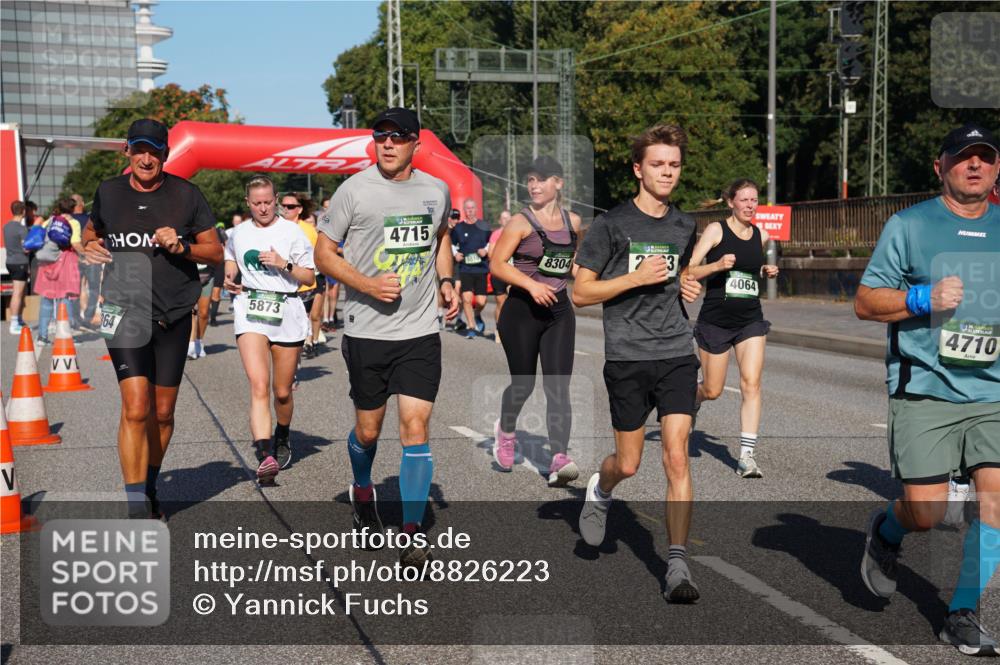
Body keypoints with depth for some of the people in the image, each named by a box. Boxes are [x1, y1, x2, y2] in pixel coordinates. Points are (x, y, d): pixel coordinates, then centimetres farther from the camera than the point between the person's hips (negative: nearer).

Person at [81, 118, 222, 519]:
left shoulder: (186, 195, 0)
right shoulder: (109, 192, 4)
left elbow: (216, 252, 4)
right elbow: (92, 230, 23)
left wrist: (182, 247, -15)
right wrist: (90, 246, 0)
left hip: (173, 315, 1)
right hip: (124, 310, -1)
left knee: (162, 412, 10)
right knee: (136, 409, -13)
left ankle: (150, 485, 33)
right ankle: (137, 507, -9)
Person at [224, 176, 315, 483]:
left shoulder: (292, 231, 2)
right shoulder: (238, 233, 11)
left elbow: (310, 277, 2)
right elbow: (231, 261, 29)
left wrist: (284, 264, -14)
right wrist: (229, 279, 8)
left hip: (286, 310, -1)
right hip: (250, 309, 1)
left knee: (282, 392, 9)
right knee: (259, 385, -19)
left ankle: (282, 440, 39)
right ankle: (265, 457, -29)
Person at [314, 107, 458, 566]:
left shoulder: (436, 190, 6)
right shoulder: (355, 189, -5)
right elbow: (323, 253, -1)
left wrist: (445, 281, 9)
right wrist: (367, 285, -16)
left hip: (421, 331, 2)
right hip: (366, 332, -1)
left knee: (416, 425, -8)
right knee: (368, 430, 12)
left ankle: (412, 534, 1)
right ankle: (361, 490, 45)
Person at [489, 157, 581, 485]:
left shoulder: (573, 221, 8)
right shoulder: (521, 222, -6)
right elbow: (496, 264, -12)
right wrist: (531, 284, -23)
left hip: (559, 310, 3)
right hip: (522, 310, -3)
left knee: (558, 387, -8)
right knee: (523, 383, 7)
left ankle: (559, 459, -13)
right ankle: (505, 430, 38)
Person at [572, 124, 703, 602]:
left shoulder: (684, 226, 11)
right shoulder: (611, 225, -4)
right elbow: (580, 294, -4)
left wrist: (686, 286, 8)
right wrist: (637, 277, -15)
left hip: (677, 354, 3)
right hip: (627, 358, -2)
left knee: (676, 458, -9)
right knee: (628, 464, 8)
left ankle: (677, 565, -4)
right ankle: (599, 490, 43)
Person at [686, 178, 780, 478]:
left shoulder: (761, 236, 7)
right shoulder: (716, 230, -7)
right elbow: (688, 272, -11)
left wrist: (767, 272, 6)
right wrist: (717, 265, -26)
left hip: (750, 321, 3)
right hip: (715, 320, -3)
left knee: (751, 384, -12)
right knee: (712, 391, 8)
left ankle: (747, 456, -7)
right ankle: (692, 400, 46)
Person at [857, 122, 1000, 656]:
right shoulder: (908, 224, 1)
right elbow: (864, 302, -1)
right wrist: (924, 298, -16)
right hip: (925, 391, -3)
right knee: (926, 512, -5)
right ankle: (885, 531, 32)